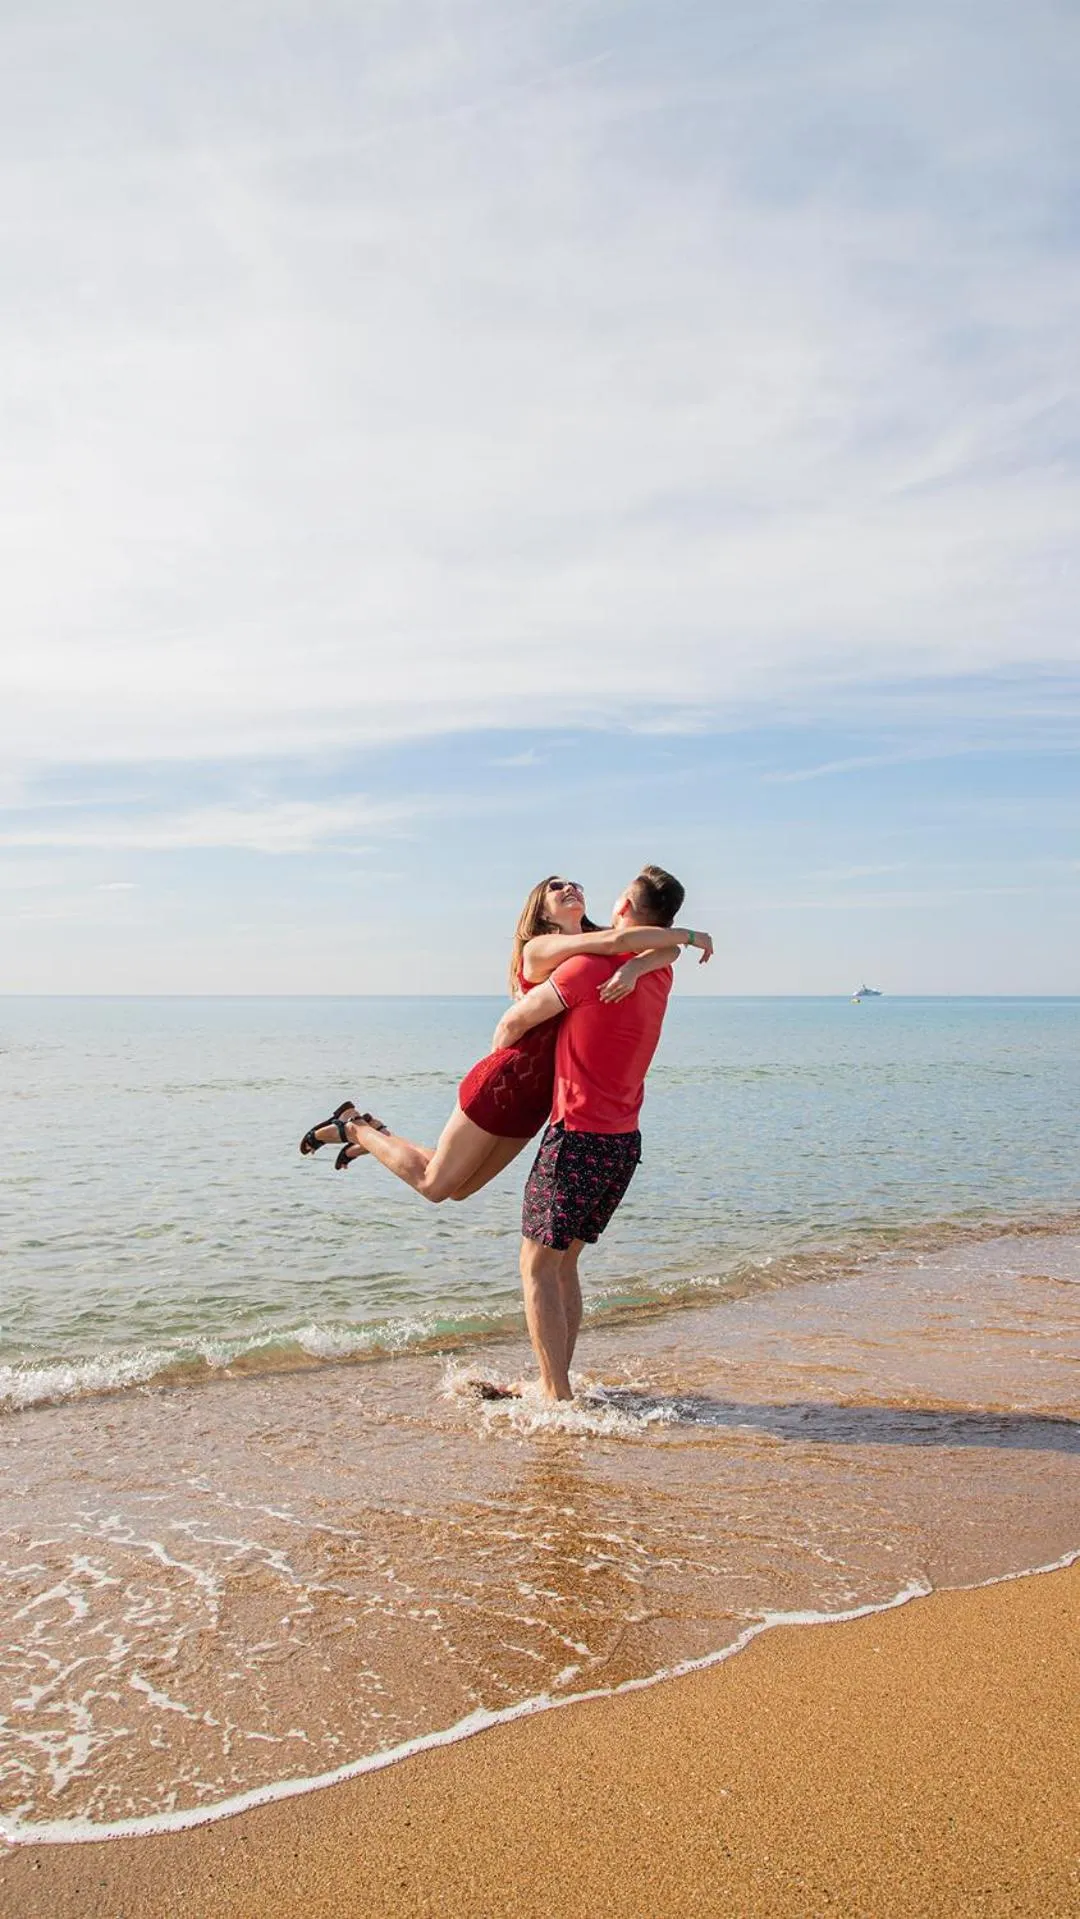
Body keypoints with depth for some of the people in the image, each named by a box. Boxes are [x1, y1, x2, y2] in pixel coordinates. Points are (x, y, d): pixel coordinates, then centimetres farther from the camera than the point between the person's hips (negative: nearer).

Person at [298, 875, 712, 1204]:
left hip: (537, 1098, 8)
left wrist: (632, 967, -27)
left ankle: (372, 1131, 36)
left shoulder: (601, 955, 6)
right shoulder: (539, 948, -16)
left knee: (459, 1189, 18)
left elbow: (666, 950, -6)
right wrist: (689, 935, -19)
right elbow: (618, 939, -30)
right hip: (502, 1084, -8)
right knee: (433, 1185, 5)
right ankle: (354, 1128, 25)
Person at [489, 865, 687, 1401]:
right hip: (625, 1142, 8)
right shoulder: (660, 975, 5)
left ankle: (556, 1395, 3)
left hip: (577, 1137, -8)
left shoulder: (591, 967, -16)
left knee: (538, 1269, 2)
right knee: (564, 1262, 18)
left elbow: (514, 1021, -6)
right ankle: (554, 1382, 24)